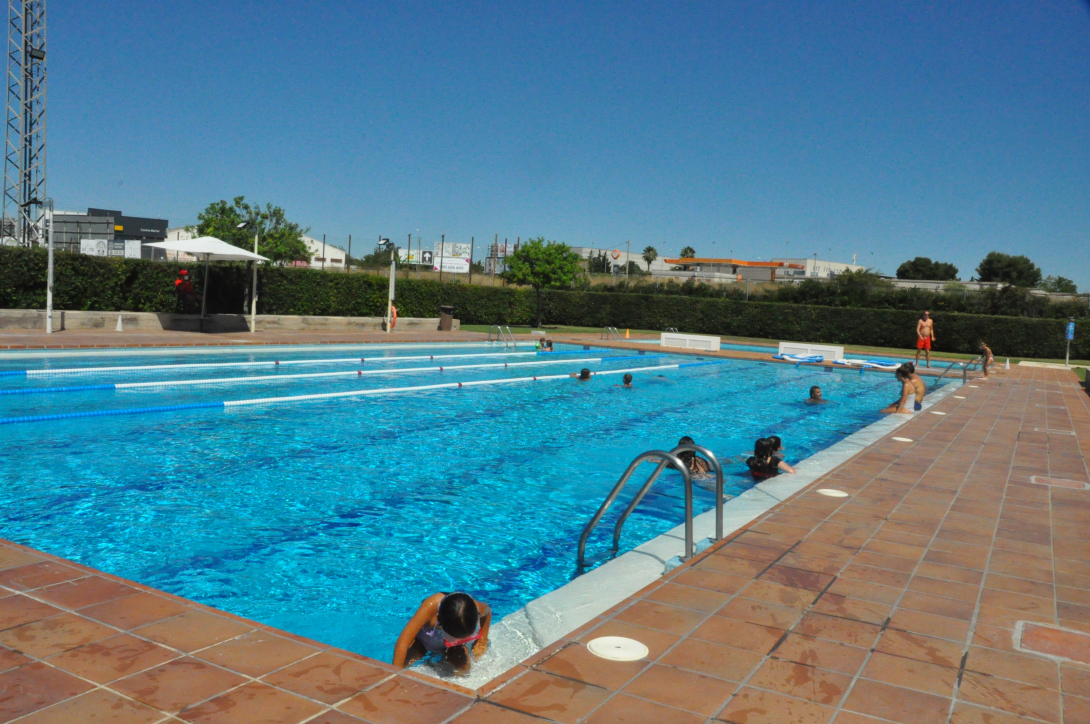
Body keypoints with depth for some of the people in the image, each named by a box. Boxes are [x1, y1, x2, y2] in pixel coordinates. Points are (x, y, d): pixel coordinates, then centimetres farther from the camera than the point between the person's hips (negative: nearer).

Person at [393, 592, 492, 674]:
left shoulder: (476, 608, -37)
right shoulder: (431, 606, -47)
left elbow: (487, 611, -8)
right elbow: (401, 644, -45)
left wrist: (482, 641, -11)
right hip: (424, 638, -1)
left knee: (463, 669, -23)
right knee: (404, 662, -21)